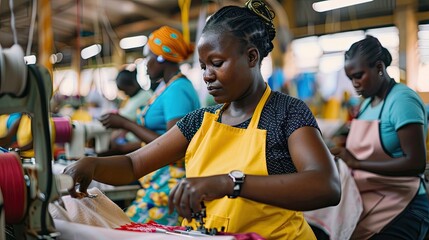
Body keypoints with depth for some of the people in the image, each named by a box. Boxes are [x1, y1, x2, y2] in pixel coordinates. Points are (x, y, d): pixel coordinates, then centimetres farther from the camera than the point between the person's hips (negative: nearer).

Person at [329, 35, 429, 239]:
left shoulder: (403, 100, -15)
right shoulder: (367, 102, 8)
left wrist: (356, 164, -24)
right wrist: (345, 154, -4)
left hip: (400, 210, -7)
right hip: (365, 204, 7)